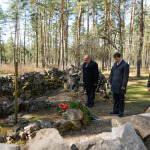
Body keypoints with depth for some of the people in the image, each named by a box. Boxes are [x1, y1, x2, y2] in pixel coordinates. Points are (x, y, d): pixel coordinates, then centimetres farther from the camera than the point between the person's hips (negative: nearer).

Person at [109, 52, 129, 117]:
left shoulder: (125, 65, -11)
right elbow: (112, 73, 16)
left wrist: (124, 85, -16)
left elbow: (126, 76, -15)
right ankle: (116, 110, 23)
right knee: (115, 98, 13)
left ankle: (121, 112, 14)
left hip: (120, 86, -6)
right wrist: (111, 82, 13)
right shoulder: (115, 64, 12)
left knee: (121, 99, 4)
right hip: (114, 85, 7)